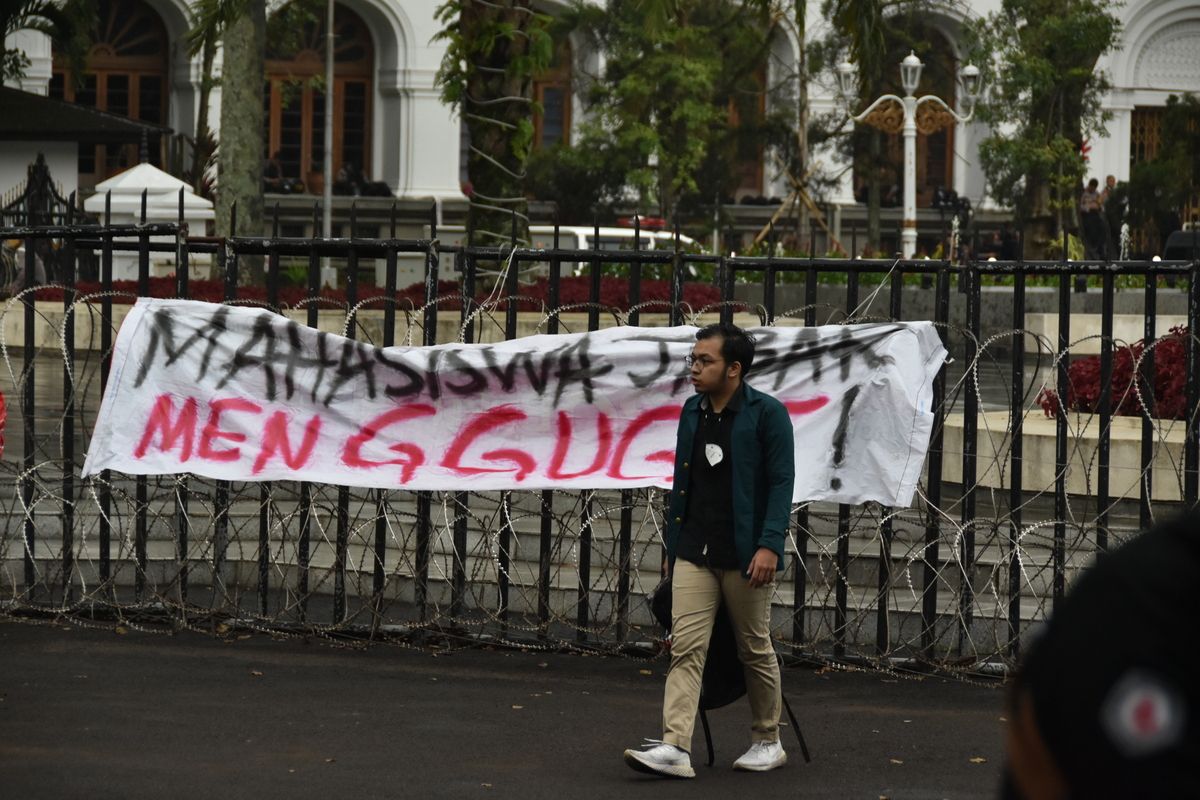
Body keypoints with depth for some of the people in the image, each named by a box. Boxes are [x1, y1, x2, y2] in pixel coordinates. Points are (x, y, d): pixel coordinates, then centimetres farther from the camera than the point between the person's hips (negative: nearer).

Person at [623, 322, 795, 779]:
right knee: (685, 648, -6)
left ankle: (768, 742, 24)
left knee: (755, 650, 8)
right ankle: (675, 749, -13)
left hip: (743, 555, -5)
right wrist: (672, 546, 16)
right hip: (694, 553, 5)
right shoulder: (691, 412, 10)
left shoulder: (767, 414, -7)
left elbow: (781, 482, -11)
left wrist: (769, 545, -19)